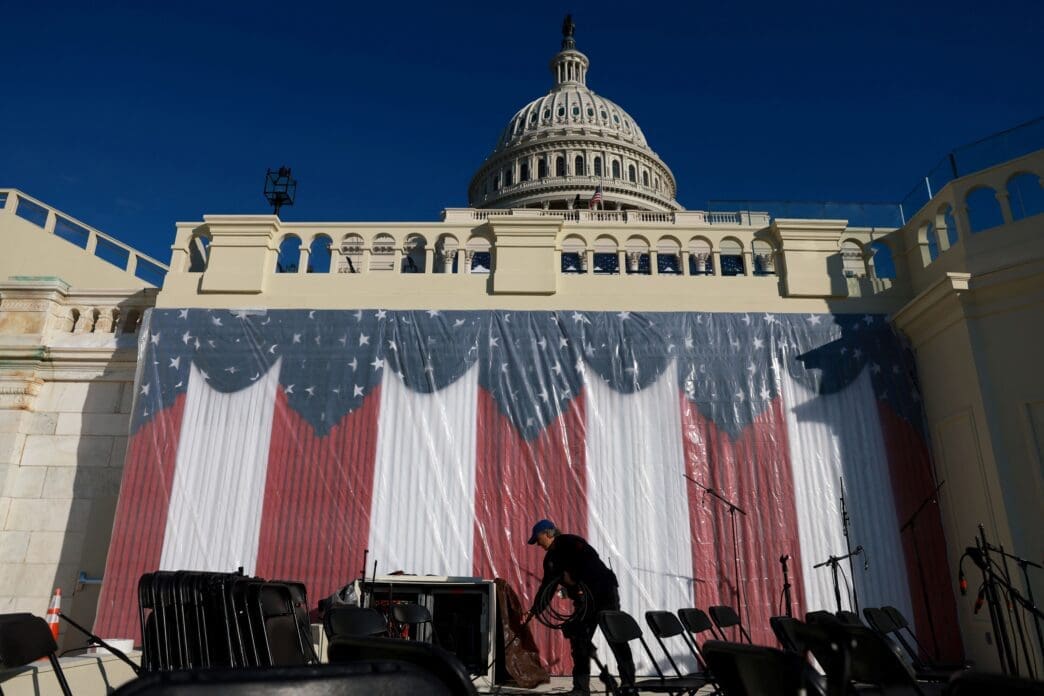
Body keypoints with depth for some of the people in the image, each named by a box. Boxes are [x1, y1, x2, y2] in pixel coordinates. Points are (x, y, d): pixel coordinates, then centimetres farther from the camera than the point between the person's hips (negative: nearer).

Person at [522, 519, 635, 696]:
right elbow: (546, 588, 15)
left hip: (604, 591, -8)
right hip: (584, 601, 9)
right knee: (578, 641, 4)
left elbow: (591, 559, -27)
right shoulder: (550, 558, 13)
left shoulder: (570, 542, -12)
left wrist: (572, 575, -20)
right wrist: (533, 611, 9)